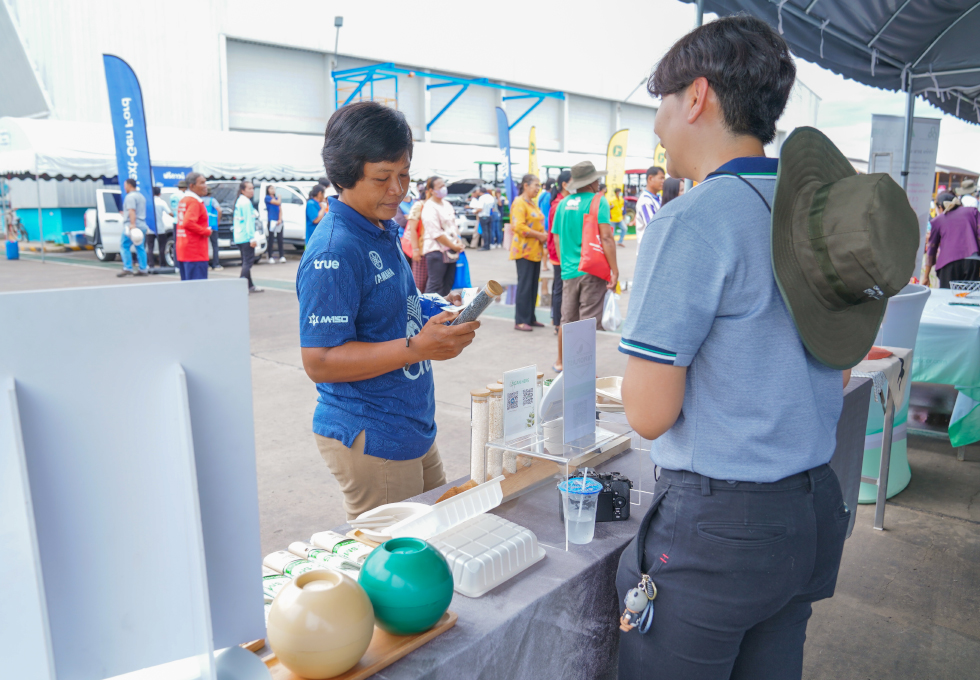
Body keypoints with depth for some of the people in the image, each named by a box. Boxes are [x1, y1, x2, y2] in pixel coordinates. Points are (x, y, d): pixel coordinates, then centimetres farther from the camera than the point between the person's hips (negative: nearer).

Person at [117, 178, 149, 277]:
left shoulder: (130, 196, -8)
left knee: (124, 246, -5)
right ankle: (143, 269, 4)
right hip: (142, 225, 9)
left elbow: (132, 211, -21)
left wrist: (132, 224, -29)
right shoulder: (141, 196, 21)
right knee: (140, 248, 7)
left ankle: (127, 268, -11)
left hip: (131, 226, -9)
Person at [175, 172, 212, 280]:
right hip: (195, 252, -10)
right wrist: (206, 232, -16)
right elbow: (188, 223, -26)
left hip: (183, 252, 10)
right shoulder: (194, 202, -13)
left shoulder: (183, 200, 18)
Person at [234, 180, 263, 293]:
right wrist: (252, 238, -19)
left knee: (246, 261, 14)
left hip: (238, 237, 10)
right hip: (246, 237, -10)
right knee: (248, 261, -9)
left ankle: (250, 286, 20)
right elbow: (248, 221, -17)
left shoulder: (239, 201, 17)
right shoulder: (246, 202, -12)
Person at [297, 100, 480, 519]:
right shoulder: (334, 251, -20)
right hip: (370, 439, -9)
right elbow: (319, 361, -23)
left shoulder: (385, 231, 10)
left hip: (414, 430, 9)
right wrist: (418, 347, -29)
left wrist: (438, 316, 3)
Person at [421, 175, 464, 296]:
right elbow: (436, 234, -17)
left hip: (450, 251, 9)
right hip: (436, 250, -9)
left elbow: (453, 224, 21)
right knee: (435, 285, -7)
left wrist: (458, 241, 5)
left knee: (448, 284, 12)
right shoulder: (429, 208, -13)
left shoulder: (447, 204, 14)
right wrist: (453, 246, -12)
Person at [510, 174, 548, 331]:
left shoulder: (534, 203, 18)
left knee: (533, 285, 10)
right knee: (525, 285, -7)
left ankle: (530, 318, 17)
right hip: (524, 250, -9)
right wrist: (539, 235, -17)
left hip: (535, 251, 9)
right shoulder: (519, 203, -10)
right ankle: (520, 321, -2)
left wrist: (544, 234, 8)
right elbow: (519, 227, -20)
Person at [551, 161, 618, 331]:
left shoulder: (563, 203, 9)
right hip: (592, 270, -5)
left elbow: (557, 240, 13)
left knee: (567, 322, 13)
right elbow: (606, 237, -15)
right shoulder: (598, 201, -6)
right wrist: (615, 270, -12)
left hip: (568, 271, 5)